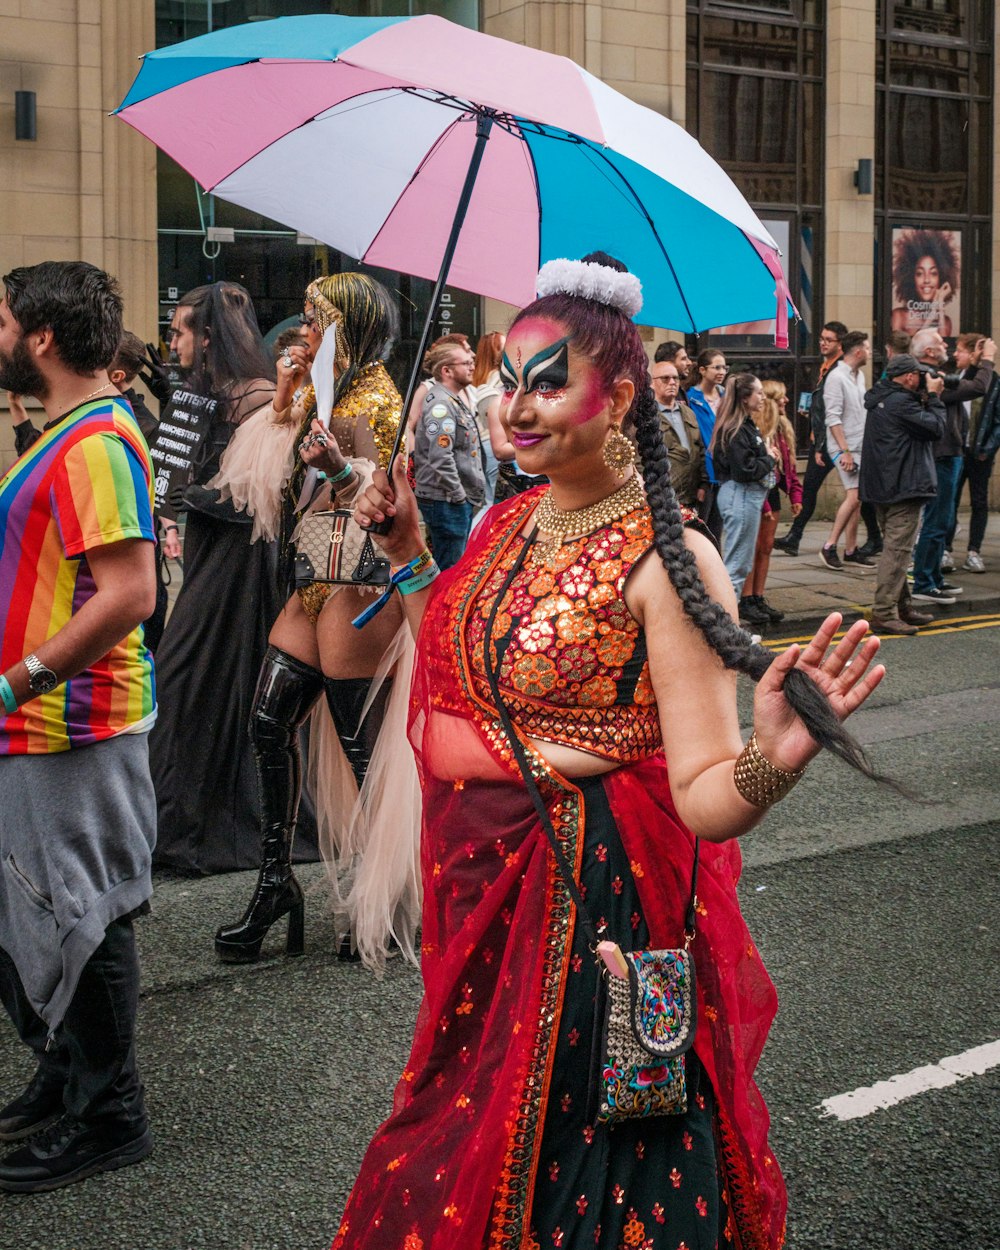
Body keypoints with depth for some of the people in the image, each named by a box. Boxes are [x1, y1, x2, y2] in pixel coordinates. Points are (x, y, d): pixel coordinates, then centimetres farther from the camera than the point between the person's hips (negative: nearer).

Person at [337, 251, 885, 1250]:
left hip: (587, 905, -7)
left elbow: (705, 798, -23)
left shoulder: (665, 561, -18)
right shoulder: (509, 522, 5)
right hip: (479, 889, 7)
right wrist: (409, 553, 11)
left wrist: (774, 757, -43)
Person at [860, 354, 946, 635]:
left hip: (884, 487, 11)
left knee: (895, 548, 18)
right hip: (904, 487, -11)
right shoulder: (900, 402, -18)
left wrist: (926, 398, 8)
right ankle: (884, 614, -11)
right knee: (897, 550, -10)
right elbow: (936, 427, -16)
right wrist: (934, 398, -4)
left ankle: (902, 607, 28)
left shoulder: (882, 399, 13)